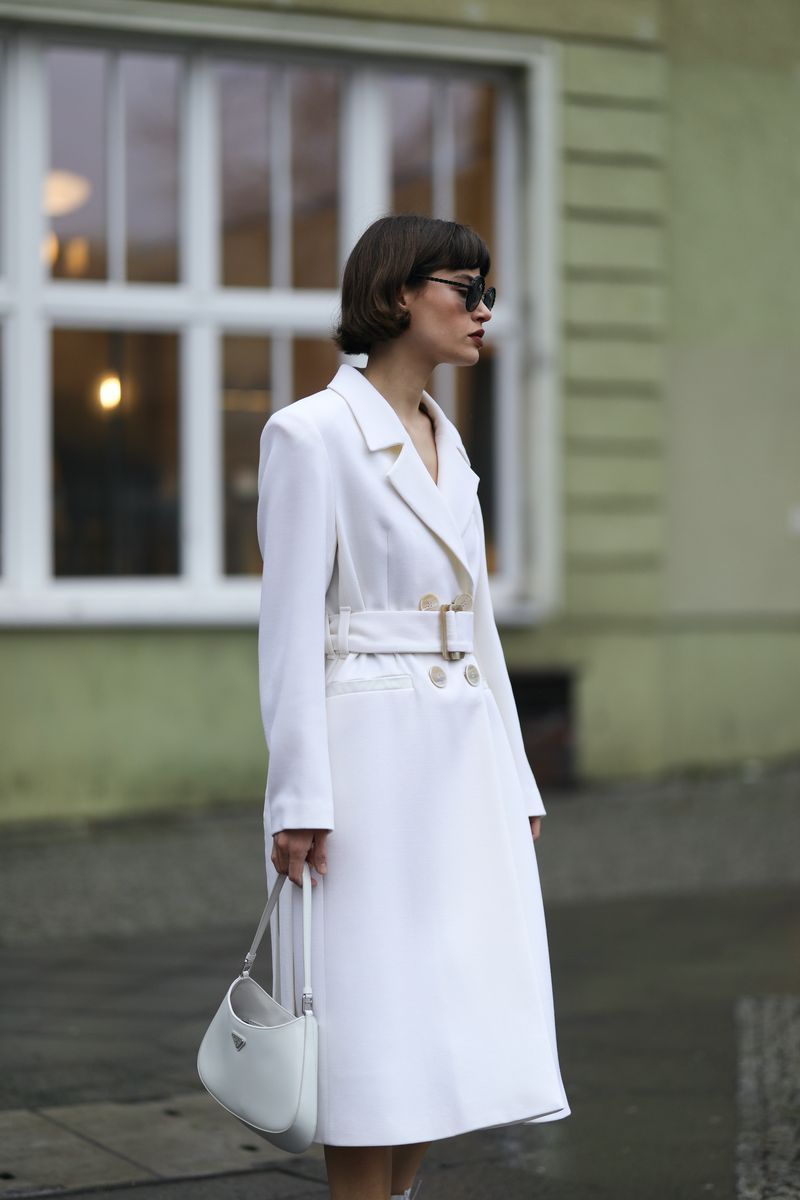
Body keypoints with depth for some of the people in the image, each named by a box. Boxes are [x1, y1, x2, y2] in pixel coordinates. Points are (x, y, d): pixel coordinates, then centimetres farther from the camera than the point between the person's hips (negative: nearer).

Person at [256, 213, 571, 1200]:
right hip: (371, 752, -8)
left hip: (462, 755, 8)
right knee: (376, 1016, -5)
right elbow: (290, 626, -12)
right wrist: (299, 796, -17)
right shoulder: (313, 433, -8)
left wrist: (515, 777, 15)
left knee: (450, 1013, 9)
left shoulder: (446, 442, 16)